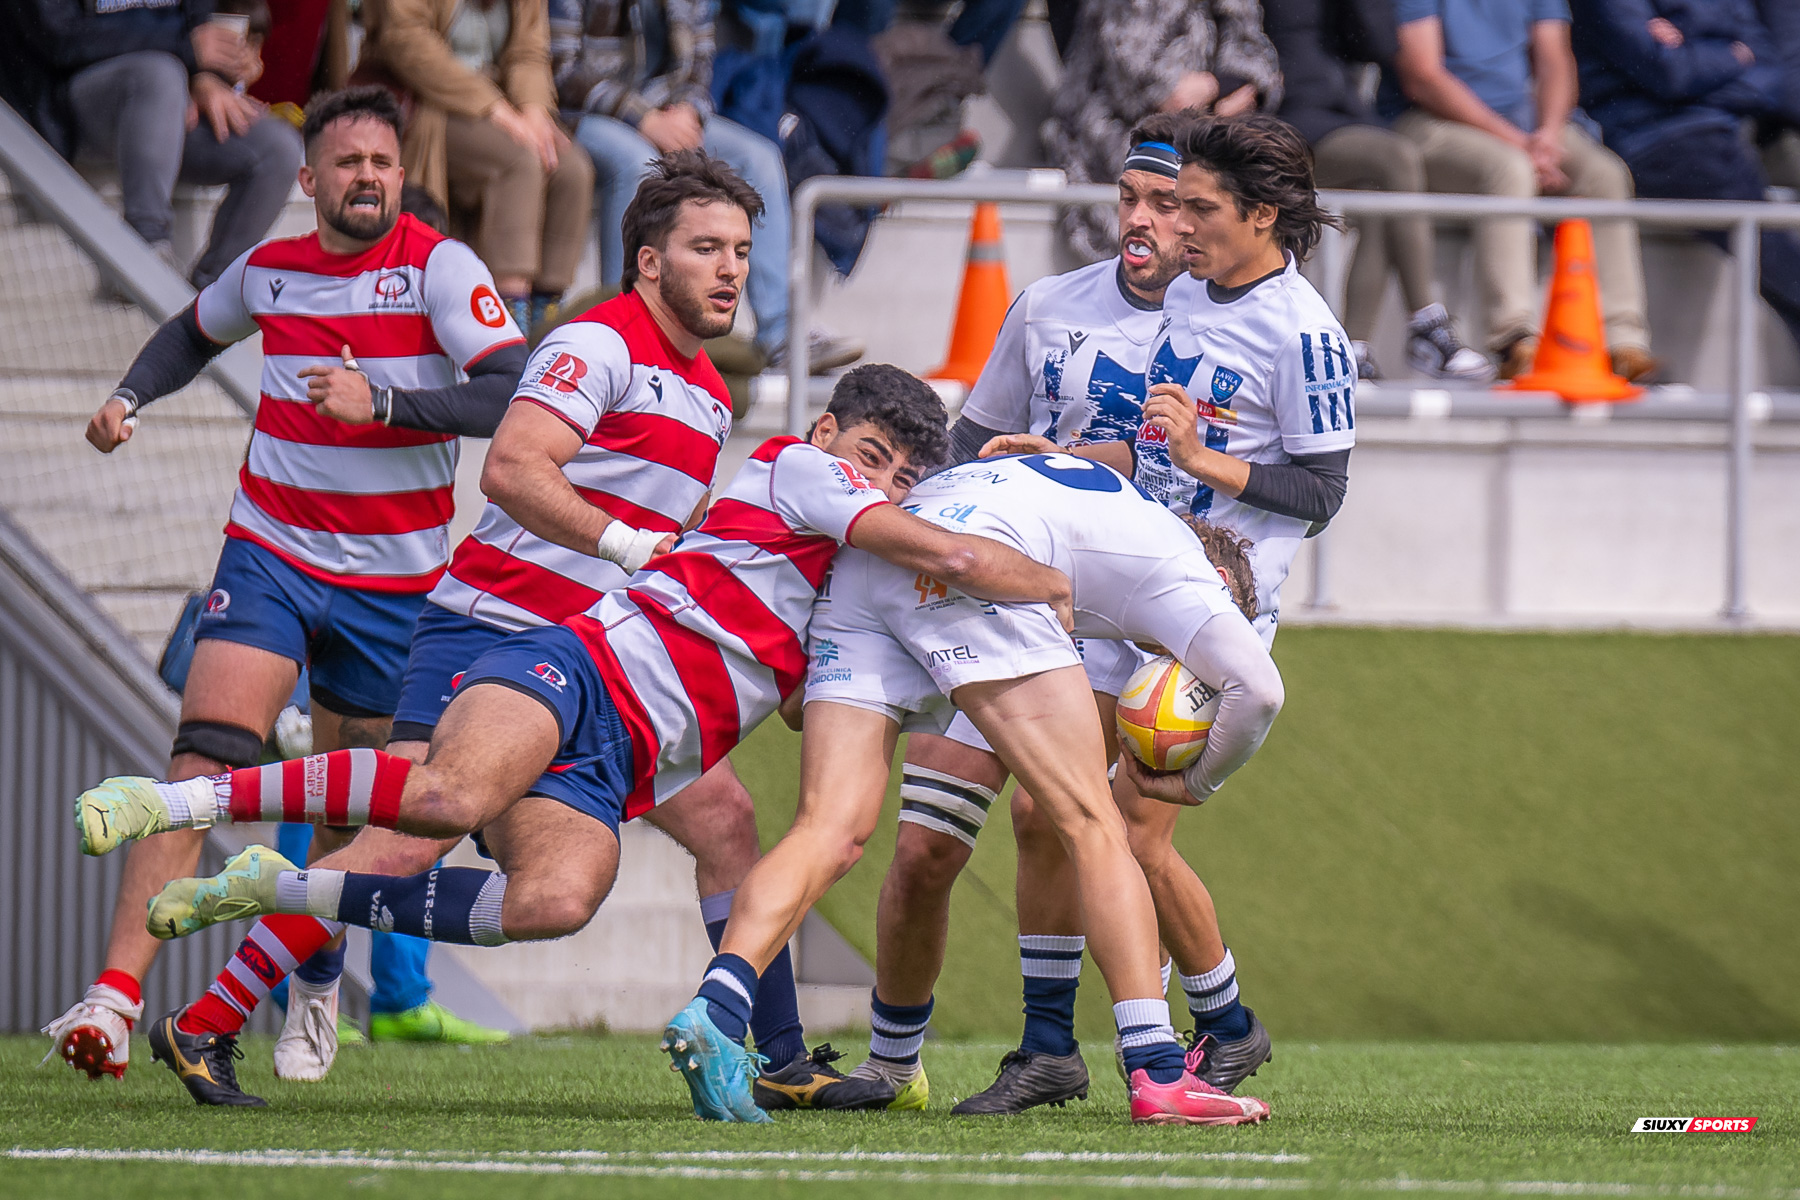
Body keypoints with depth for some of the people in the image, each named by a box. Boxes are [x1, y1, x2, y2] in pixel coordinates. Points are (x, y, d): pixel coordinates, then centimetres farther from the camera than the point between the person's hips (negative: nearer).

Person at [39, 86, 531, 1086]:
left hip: (396, 580, -1)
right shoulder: (269, 271, 3)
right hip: (271, 555, 1)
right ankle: (117, 995, -25)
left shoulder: (438, 266, -10)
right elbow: (194, 332, 27)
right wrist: (132, 398, 9)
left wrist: (383, 402, -30)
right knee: (206, 760, -18)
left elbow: (516, 395, -22)